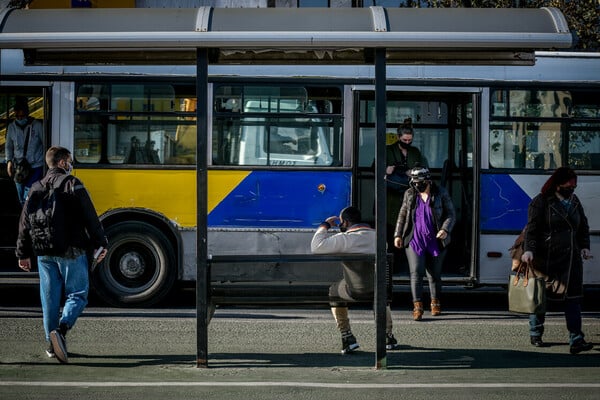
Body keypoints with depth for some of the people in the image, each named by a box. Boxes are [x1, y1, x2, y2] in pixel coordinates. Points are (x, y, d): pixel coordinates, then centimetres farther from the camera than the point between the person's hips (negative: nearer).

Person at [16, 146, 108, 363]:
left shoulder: (36, 188, 12)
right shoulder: (72, 184, -5)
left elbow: (25, 223, 15)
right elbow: (90, 217, -10)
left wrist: (23, 253, 22)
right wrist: (100, 243, -3)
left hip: (44, 253, 5)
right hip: (70, 251, -5)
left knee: (49, 297, 11)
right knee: (77, 294, 2)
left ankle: (52, 345, 14)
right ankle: (61, 329, -22)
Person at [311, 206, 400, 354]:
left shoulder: (344, 239, -7)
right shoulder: (377, 235, 11)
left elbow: (316, 247, -11)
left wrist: (325, 225, 4)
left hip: (355, 291, -4)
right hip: (378, 289, 4)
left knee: (333, 293, 28)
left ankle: (347, 337, 23)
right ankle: (388, 337, 36)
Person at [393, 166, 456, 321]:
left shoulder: (441, 193, -2)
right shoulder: (409, 194, 5)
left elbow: (451, 214, -1)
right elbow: (402, 215, 13)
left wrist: (445, 229, -18)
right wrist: (398, 235, 8)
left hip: (435, 241, -1)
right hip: (414, 241, 1)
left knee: (434, 274, 9)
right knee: (416, 272, -11)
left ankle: (435, 303, 27)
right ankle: (417, 306, -10)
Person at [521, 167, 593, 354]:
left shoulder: (574, 201, 13)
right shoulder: (541, 202, -6)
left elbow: (583, 226, 22)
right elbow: (532, 228, -12)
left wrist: (584, 246, 8)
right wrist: (529, 249, -25)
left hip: (571, 258, 4)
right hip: (546, 258, -4)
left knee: (573, 296, -6)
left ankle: (576, 340, -10)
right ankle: (535, 334, 25)